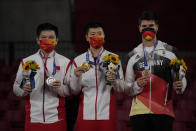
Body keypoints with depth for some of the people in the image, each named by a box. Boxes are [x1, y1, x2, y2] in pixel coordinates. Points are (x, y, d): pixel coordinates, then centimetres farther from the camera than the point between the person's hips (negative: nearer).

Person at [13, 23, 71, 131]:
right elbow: (16, 88, 8)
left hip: (56, 118, -1)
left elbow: (71, 91, 4)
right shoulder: (26, 62, 8)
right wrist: (24, 89, -13)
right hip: (33, 118, 1)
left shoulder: (65, 62, 6)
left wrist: (60, 88, -16)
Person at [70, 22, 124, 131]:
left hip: (107, 114, 0)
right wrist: (76, 76, -10)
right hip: (85, 115, 1)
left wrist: (114, 81, -16)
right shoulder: (78, 60, 6)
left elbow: (121, 88, 4)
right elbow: (74, 91, 7)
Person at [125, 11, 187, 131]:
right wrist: (138, 85, -9)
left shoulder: (169, 51, 9)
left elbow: (182, 77, 9)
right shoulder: (133, 55, 14)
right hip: (139, 111, 2)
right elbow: (127, 88, 13)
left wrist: (179, 86, -14)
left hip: (163, 112, -2)